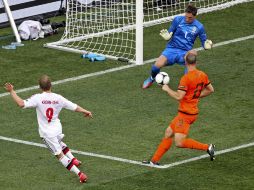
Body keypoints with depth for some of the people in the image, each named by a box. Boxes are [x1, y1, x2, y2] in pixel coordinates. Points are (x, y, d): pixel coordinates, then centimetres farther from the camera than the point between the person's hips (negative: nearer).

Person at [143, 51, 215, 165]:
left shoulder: (186, 78, -21)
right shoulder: (202, 75, 4)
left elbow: (178, 97, -24)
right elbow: (210, 90, 15)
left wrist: (167, 89, -7)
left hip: (186, 114, -9)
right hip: (193, 112, 9)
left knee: (179, 142, -10)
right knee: (169, 133, 15)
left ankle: (207, 147, -8)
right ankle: (155, 160, 18)